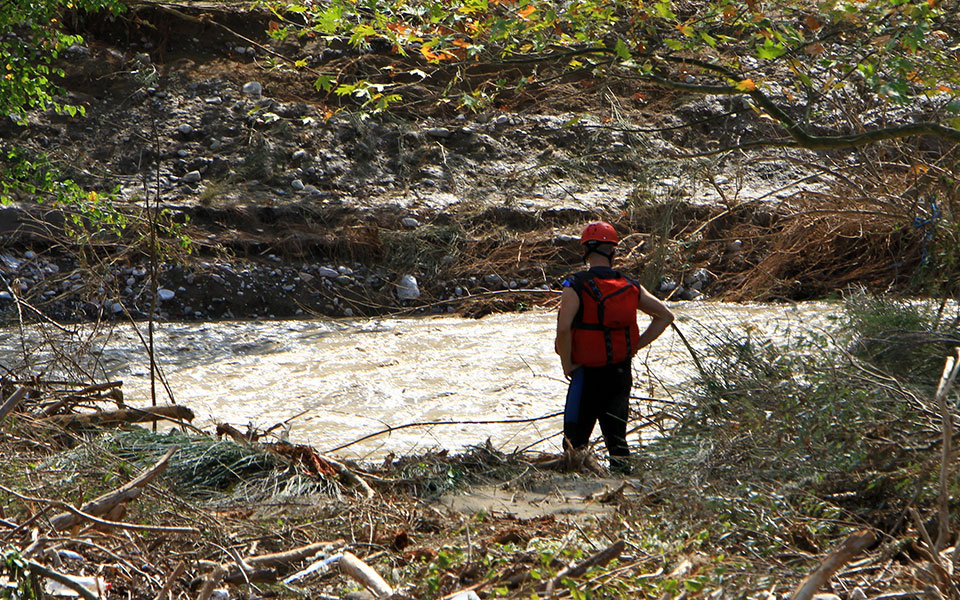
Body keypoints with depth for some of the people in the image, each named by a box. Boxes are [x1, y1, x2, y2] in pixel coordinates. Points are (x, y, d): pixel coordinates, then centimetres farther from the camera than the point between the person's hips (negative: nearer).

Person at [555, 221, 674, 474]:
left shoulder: (576, 286, -12)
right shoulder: (631, 287, 3)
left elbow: (563, 329, -25)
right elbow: (666, 315, 9)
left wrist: (567, 364, -11)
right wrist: (635, 346, 9)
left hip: (588, 373, -4)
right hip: (621, 372, 4)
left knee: (575, 441, 5)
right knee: (616, 436, 14)